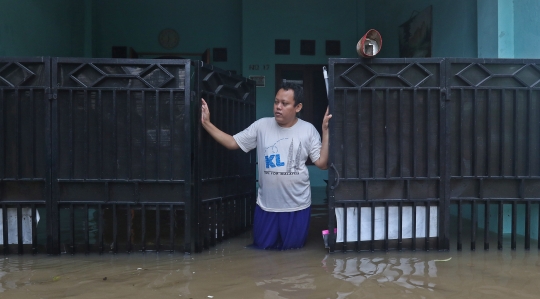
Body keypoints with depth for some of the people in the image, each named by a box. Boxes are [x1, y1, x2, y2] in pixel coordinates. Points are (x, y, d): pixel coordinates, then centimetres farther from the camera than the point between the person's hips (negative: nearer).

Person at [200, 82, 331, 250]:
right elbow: (232, 143, -1)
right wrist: (206, 123, -10)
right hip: (266, 204, 2)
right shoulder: (261, 126, -3)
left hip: (297, 205, -1)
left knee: (292, 248, 13)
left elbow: (322, 163, -9)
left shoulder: (308, 130, -6)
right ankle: (274, 236, 47)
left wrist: (326, 130, -17)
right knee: (262, 247, 15)